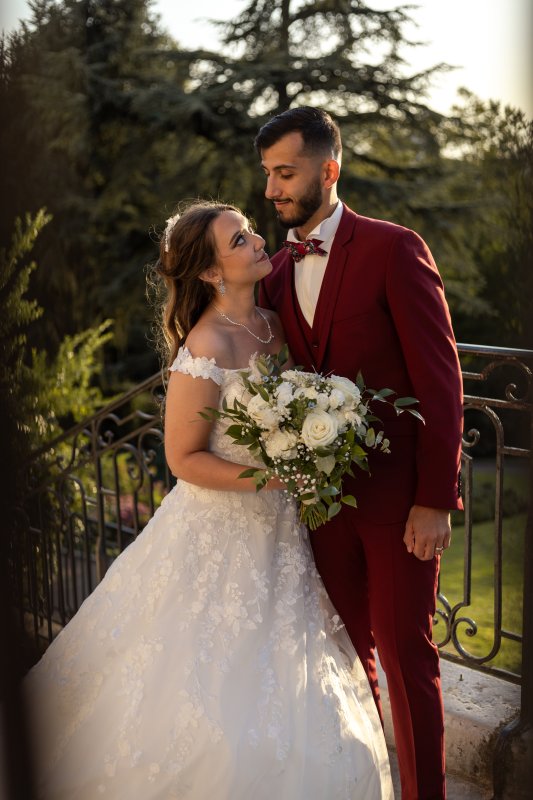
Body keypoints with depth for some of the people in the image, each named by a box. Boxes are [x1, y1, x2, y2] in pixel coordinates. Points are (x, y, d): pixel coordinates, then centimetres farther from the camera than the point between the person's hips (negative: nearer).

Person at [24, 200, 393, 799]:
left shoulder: (273, 326, 3)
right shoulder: (206, 350, -20)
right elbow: (183, 458, -15)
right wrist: (270, 478, -19)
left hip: (278, 537, 7)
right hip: (218, 541, -7)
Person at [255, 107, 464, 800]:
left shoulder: (394, 248, -8)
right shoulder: (278, 273, 10)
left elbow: (440, 379, -11)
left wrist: (435, 500, -15)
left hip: (397, 494, -5)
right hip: (324, 493, 5)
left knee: (405, 655, 4)